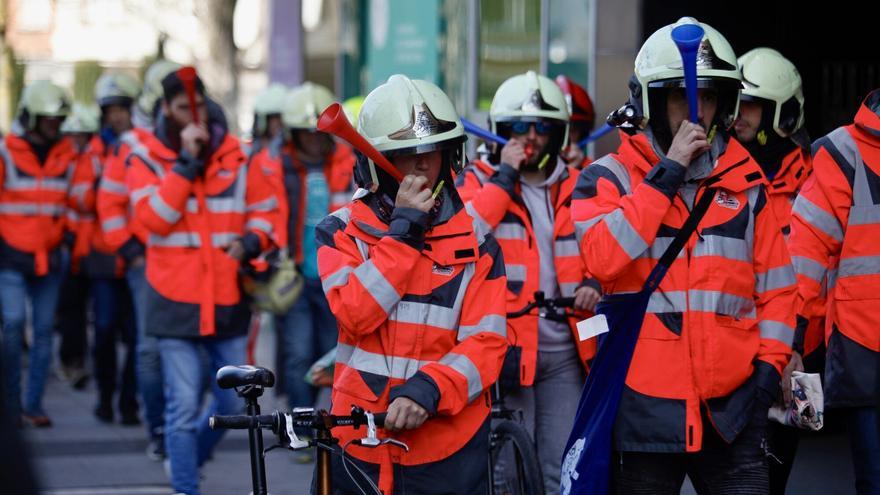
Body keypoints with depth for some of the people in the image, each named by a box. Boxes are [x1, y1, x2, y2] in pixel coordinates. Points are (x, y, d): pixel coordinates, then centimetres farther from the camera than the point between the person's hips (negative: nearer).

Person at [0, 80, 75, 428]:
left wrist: (63, 243, 12)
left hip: (49, 258, 4)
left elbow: (72, 203, 19)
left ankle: (33, 404, 9)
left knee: (44, 330, 3)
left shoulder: (66, 157, 8)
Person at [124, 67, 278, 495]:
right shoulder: (146, 158, 0)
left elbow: (263, 210, 13)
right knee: (184, 406, -3)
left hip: (228, 299, 3)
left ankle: (188, 458, 34)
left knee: (233, 401, 8)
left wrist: (251, 241, -8)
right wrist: (186, 163, -17)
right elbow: (154, 217, -14)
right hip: (175, 299, -3)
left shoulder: (236, 155, 6)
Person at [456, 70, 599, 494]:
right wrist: (504, 177, -14)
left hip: (565, 352, 4)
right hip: (507, 349, -4)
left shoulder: (576, 187, 13)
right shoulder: (478, 181, 2)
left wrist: (593, 284, 0)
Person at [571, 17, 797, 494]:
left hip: (731, 408, 3)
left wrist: (769, 364, 0)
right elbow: (603, 258, -18)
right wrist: (668, 172, -13)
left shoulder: (745, 181, 11)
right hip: (644, 405, -2)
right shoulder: (608, 178, 2)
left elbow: (775, 286, 14)